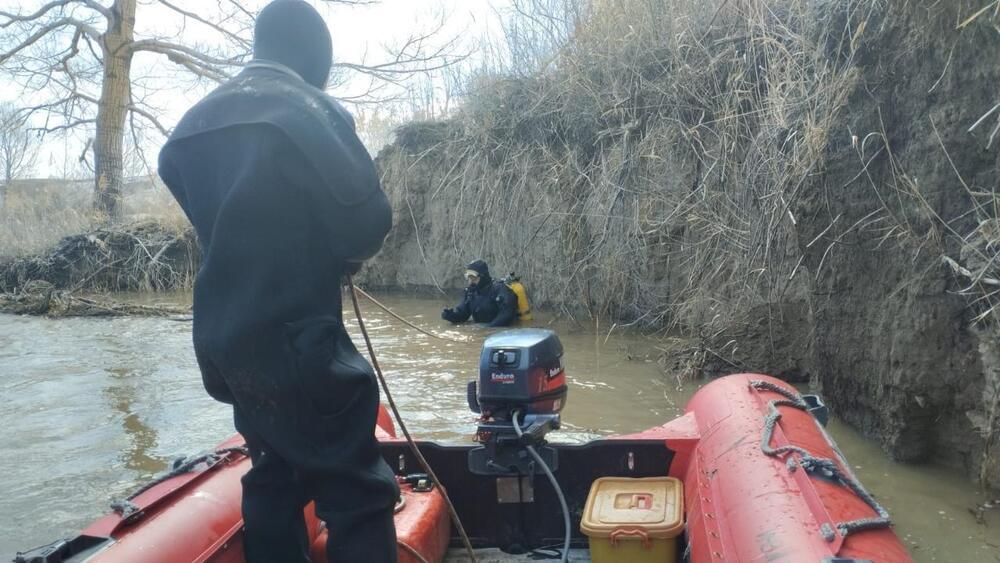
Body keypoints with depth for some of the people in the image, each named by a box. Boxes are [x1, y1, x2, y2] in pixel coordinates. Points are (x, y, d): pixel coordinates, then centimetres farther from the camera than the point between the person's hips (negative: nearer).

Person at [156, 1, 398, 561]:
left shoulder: (193, 124, 12)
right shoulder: (307, 111, -12)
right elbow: (368, 220, -15)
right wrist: (342, 254, 6)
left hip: (225, 341, 8)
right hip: (295, 341, -8)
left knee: (274, 477, 21)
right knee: (360, 494, -2)